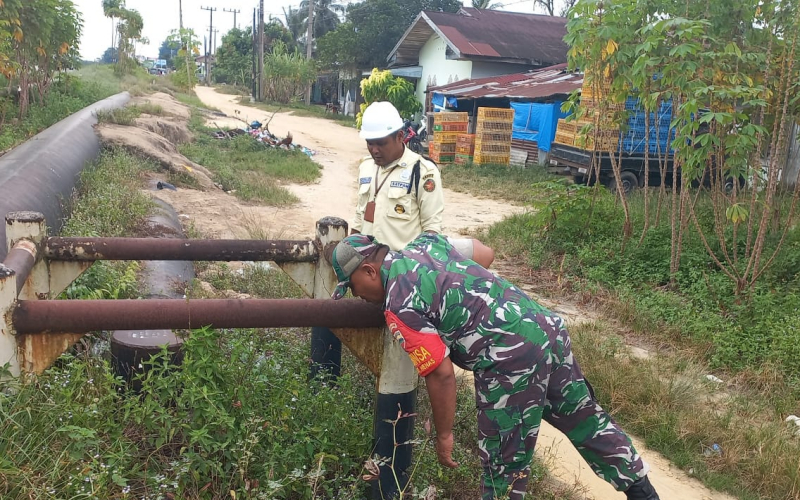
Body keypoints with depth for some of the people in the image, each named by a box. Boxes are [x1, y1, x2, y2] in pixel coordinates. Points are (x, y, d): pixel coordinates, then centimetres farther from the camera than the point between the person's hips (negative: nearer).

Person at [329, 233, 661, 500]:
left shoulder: (399, 307, -10)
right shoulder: (425, 243, 12)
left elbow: (441, 374, -11)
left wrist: (444, 435, 2)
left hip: (513, 361, -9)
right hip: (548, 328, 9)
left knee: (503, 464, 10)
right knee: (586, 420, 24)